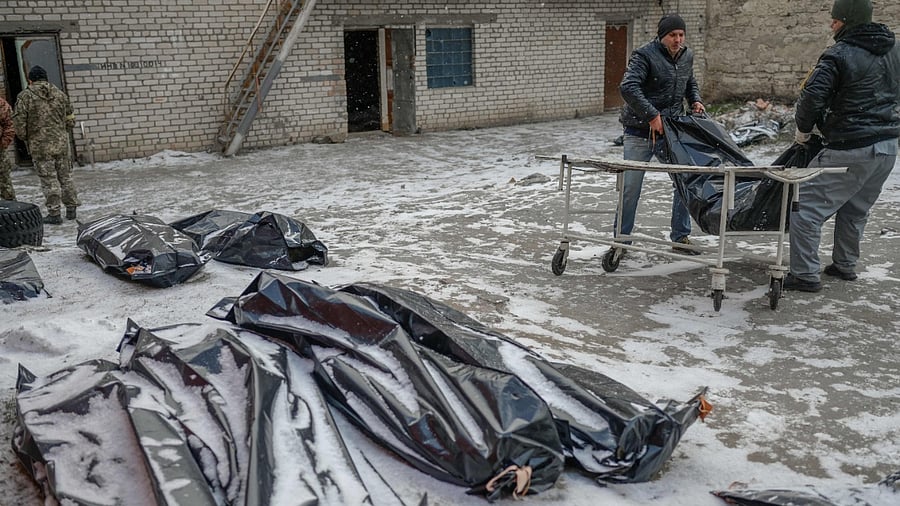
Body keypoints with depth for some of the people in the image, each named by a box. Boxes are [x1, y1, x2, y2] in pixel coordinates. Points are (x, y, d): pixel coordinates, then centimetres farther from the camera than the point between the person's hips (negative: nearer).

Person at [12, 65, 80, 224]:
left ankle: (54, 214, 4)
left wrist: (26, 139, 8)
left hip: (40, 146, -4)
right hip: (61, 143, 4)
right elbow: (70, 120, 9)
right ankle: (71, 209, 17)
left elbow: (19, 124, -8)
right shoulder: (60, 94, 7)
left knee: (48, 180, 1)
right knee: (65, 176, 13)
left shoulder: (25, 96, -5)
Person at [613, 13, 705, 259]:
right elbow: (628, 87, -26)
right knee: (630, 188, -1)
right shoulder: (644, 55, -13)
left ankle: (680, 237, 19)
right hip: (640, 133, -6)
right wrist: (652, 115, -27)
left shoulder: (687, 56, 9)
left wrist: (695, 100, 7)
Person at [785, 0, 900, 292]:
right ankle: (845, 265, 34)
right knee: (856, 210, 23)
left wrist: (803, 129, -5)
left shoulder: (839, 55, -14)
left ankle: (805, 275, -2)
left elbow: (812, 96, -21)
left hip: (851, 151, -8)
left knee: (807, 207, -2)